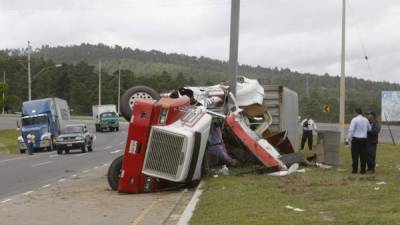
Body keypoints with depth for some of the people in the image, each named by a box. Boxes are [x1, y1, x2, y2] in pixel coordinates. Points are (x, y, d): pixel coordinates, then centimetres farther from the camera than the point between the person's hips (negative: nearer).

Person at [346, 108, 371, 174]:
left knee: (355, 155, 0)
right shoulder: (366, 120, 10)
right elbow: (369, 129, 20)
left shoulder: (354, 120, -7)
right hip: (364, 139, 5)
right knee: (363, 155, 6)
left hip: (356, 139, -5)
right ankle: (362, 170, 7)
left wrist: (348, 139, -11)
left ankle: (355, 170, 0)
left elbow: (351, 130, -12)